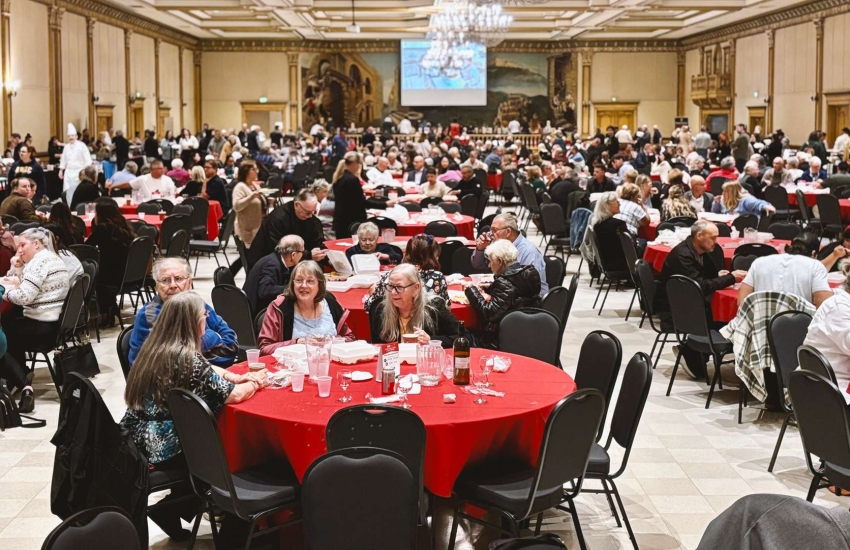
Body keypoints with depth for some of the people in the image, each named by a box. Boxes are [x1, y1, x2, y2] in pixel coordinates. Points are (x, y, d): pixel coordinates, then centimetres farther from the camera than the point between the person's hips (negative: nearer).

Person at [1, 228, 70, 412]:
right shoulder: (52, 258, 17)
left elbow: (23, 297, -24)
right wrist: (17, 268, 7)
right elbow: (26, 289, 22)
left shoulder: (39, 261, -16)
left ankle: (22, 384, 0)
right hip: (55, 323, 10)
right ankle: (20, 379, 33)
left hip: (41, 327, -10)